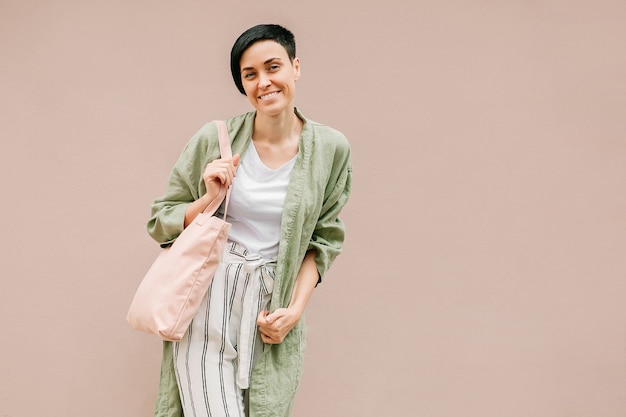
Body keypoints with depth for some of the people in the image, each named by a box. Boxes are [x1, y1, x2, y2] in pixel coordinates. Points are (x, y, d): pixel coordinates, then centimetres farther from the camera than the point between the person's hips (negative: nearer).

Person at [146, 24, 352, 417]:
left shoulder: (331, 149, 0)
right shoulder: (215, 139, -3)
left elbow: (323, 240, 8)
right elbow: (160, 223, 4)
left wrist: (296, 309, -3)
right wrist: (209, 199, -14)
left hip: (272, 309, 2)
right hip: (208, 300, -1)